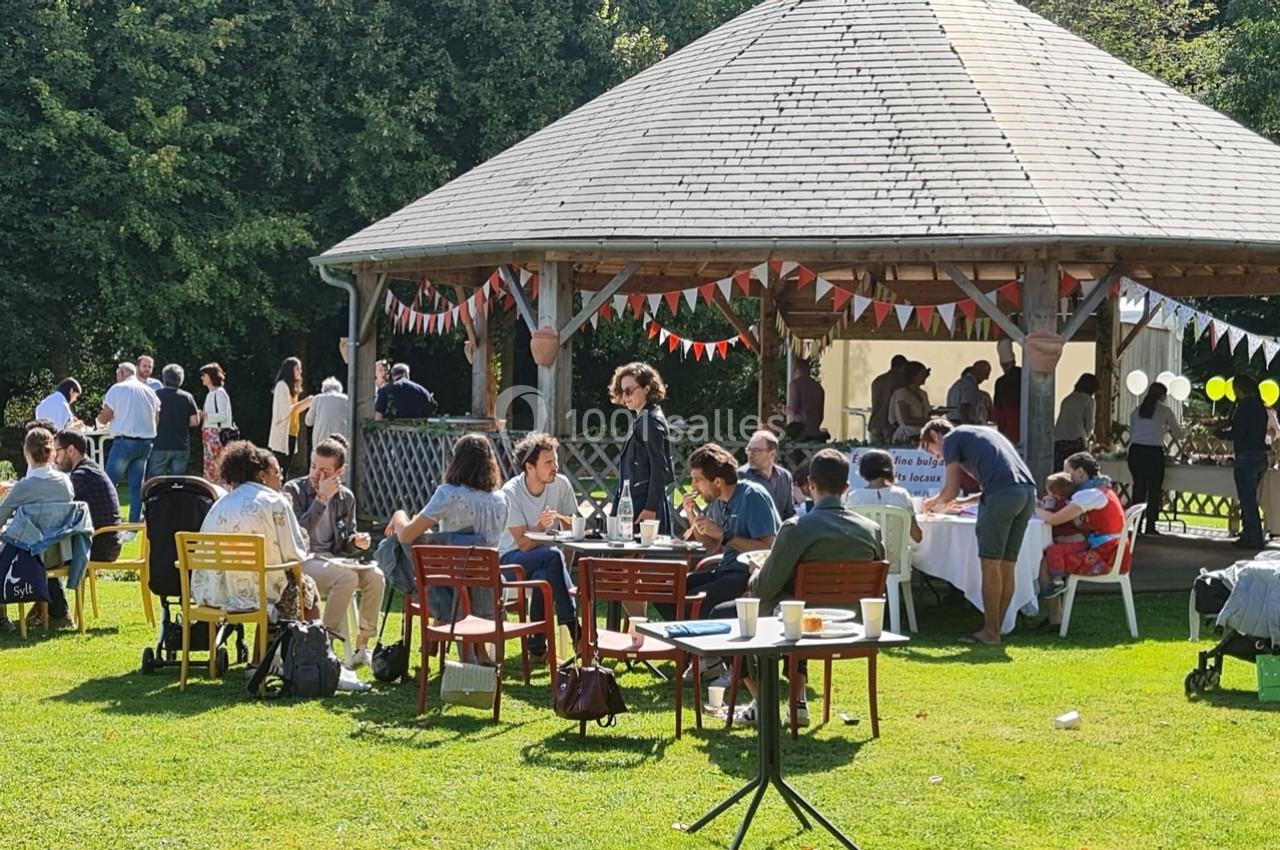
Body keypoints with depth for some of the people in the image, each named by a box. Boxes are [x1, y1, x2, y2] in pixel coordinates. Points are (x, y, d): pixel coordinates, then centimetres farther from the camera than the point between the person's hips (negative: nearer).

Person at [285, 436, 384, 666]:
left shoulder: (346, 497, 11)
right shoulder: (294, 490, -4)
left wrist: (356, 542, -5)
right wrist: (321, 499, -17)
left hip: (331, 560, 5)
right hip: (301, 563, -5)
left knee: (375, 576, -21)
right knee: (347, 577, -32)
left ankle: (361, 645, -12)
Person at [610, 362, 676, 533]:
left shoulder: (651, 421, -11)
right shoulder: (639, 420, 17)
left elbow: (659, 469, -16)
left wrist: (650, 509, -20)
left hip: (646, 503, -9)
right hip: (634, 502, 9)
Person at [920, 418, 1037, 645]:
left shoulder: (951, 439, 12)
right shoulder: (984, 433, 35)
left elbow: (951, 491, 8)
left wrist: (934, 502, 29)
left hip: (1003, 494, -8)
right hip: (1028, 491, 8)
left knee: (991, 564, -3)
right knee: (1006, 566, 10)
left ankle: (990, 631, -2)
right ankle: (995, 629, 12)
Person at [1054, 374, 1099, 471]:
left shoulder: (1067, 399, 20)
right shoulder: (1087, 399, 5)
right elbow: (1089, 424, 8)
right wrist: (1086, 436, 29)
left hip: (1057, 440, 5)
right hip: (1075, 440, -5)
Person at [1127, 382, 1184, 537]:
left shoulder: (1137, 411, 12)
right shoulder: (1165, 411, 2)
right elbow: (1179, 434, 10)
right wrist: (1167, 429, 32)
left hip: (1135, 450, 4)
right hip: (1154, 452, -4)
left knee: (1138, 487, 9)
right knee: (1154, 489, 4)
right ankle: (1150, 527, 4)